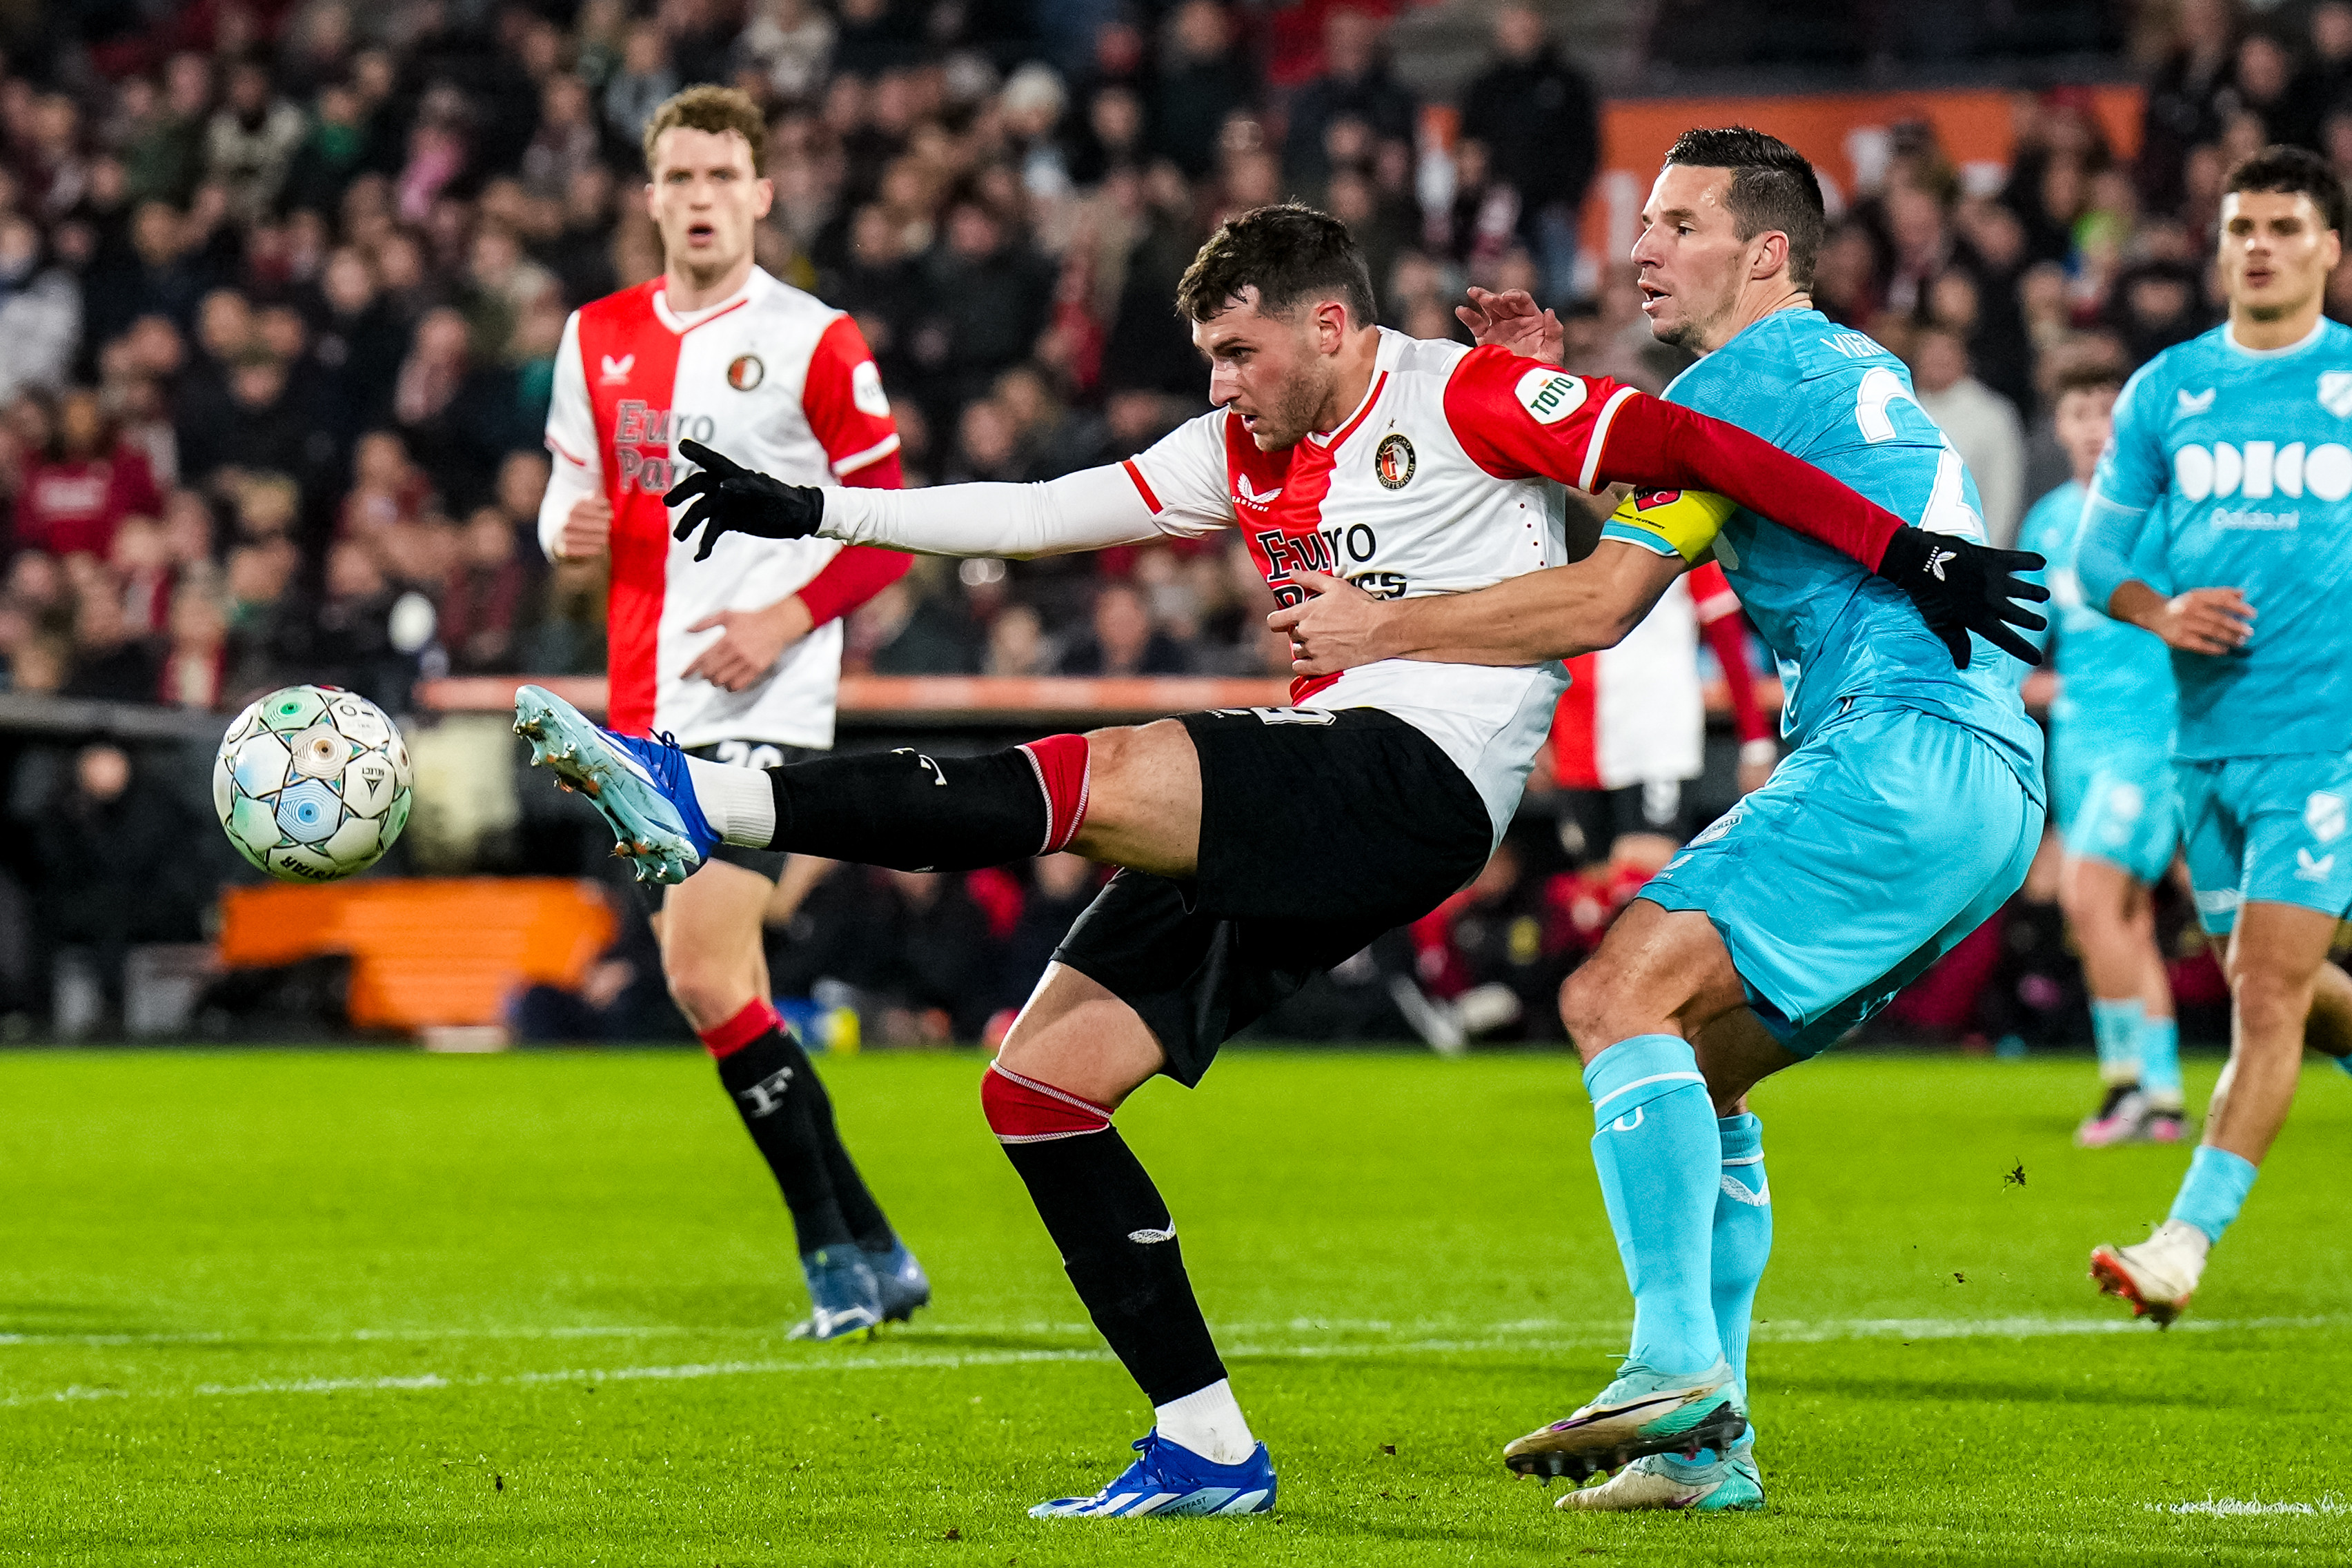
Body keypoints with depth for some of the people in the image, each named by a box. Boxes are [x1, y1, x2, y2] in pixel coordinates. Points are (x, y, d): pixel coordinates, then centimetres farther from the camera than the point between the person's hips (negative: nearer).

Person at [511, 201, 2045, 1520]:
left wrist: (1912, 553, -13)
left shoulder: (1462, 397, -1)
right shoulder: (1241, 453, 20)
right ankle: (1207, 1448, -1)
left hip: (1418, 786, -9)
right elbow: (1042, 514, 19)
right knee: (1039, 1080, 0)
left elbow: (1684, 447, -6)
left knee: (1106, 777, -29)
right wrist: (808, 510, 13)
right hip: (1299, 819, 9)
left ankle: (707, 802, -39)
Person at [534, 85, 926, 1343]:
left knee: (705, 976, -17)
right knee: (719, 993, 6)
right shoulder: (596, 338, 11)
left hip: (764, 706, -6)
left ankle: (835, 1248, -8)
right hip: (647, 707, 6)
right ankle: (870, 1255, 16)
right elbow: (572, 492, 19)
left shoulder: (815, 345, -5)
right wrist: (569, 528, -5)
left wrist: (786, 619, -17)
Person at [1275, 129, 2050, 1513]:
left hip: (1902, 754, -10)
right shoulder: (1850, 371, 26)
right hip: (1997, 788, 10)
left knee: (1622, 995, -18)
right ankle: (1710, 1441, 8)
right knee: (1692, 1070, 13)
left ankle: (1679, 1360, -28)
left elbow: (1600, 601, -9)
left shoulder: (1748, 379, -4)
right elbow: (1639, 516, 30)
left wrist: (1383, 629, -4)